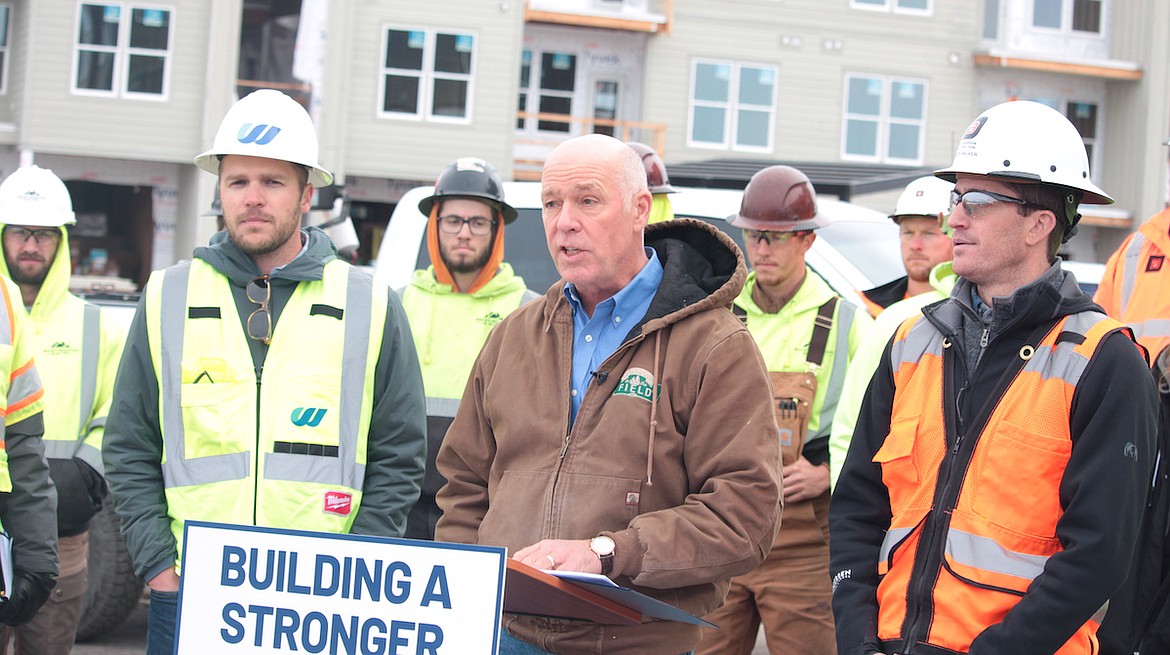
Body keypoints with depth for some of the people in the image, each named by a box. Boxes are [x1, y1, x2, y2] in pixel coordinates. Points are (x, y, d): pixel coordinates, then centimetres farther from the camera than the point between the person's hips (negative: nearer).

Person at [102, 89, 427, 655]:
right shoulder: (168, 300, 8)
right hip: (188, 602, 1)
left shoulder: (371, 307, 5)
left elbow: (398, 461, 5)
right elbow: (129, 454, 8)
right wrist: (159, 566, -3)